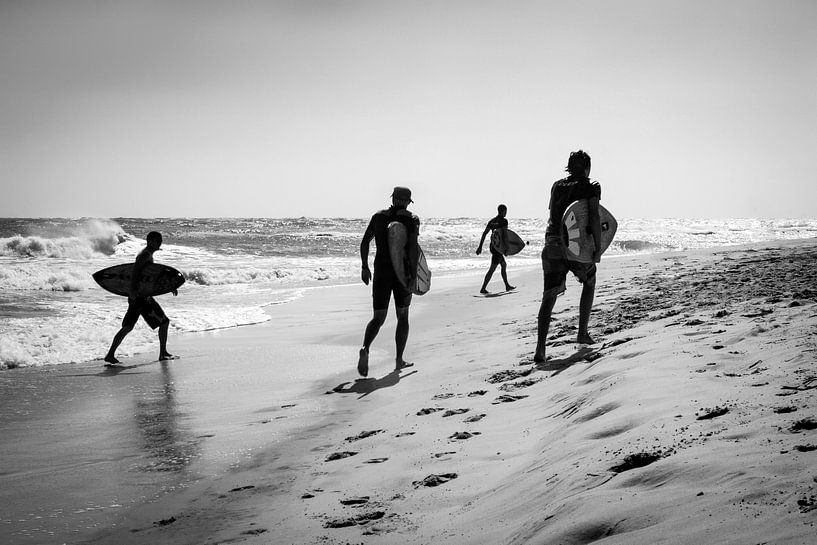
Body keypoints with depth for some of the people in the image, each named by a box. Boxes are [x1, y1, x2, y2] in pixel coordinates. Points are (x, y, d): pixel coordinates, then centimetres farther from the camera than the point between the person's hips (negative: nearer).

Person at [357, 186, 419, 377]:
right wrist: (413, 273, -16)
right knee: (403, 316, 16)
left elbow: (364, 242, 5)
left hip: (381, 272, 2)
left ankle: (365, 349, -25)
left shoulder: (378, 216, 6)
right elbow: (413, 247, -17)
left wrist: (365, 267, 12)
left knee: (378, 318, 5)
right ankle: (399, 360, 16)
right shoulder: (411, 219, -4)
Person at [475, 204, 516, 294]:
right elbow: (503, 234, -20)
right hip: (498, 247, -8)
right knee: (492, 269, -7)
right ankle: (483, 288, -11)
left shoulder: (492, 221, 10)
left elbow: (484, 233, 7)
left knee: (504, 265, 22)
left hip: (492, 245, 8)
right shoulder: (504, 221, -11)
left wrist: (480, 246, 7)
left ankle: (507, 286, 30)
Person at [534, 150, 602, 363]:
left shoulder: (557, 185, 14)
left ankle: (540, 347, -15)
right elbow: (594, 217, -12)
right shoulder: (591, 187, 0)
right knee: (589, 282, 26)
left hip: (552, 244, 3)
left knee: (549, 296, 1)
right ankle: (582, 333, 24)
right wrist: (598, 248, -11)